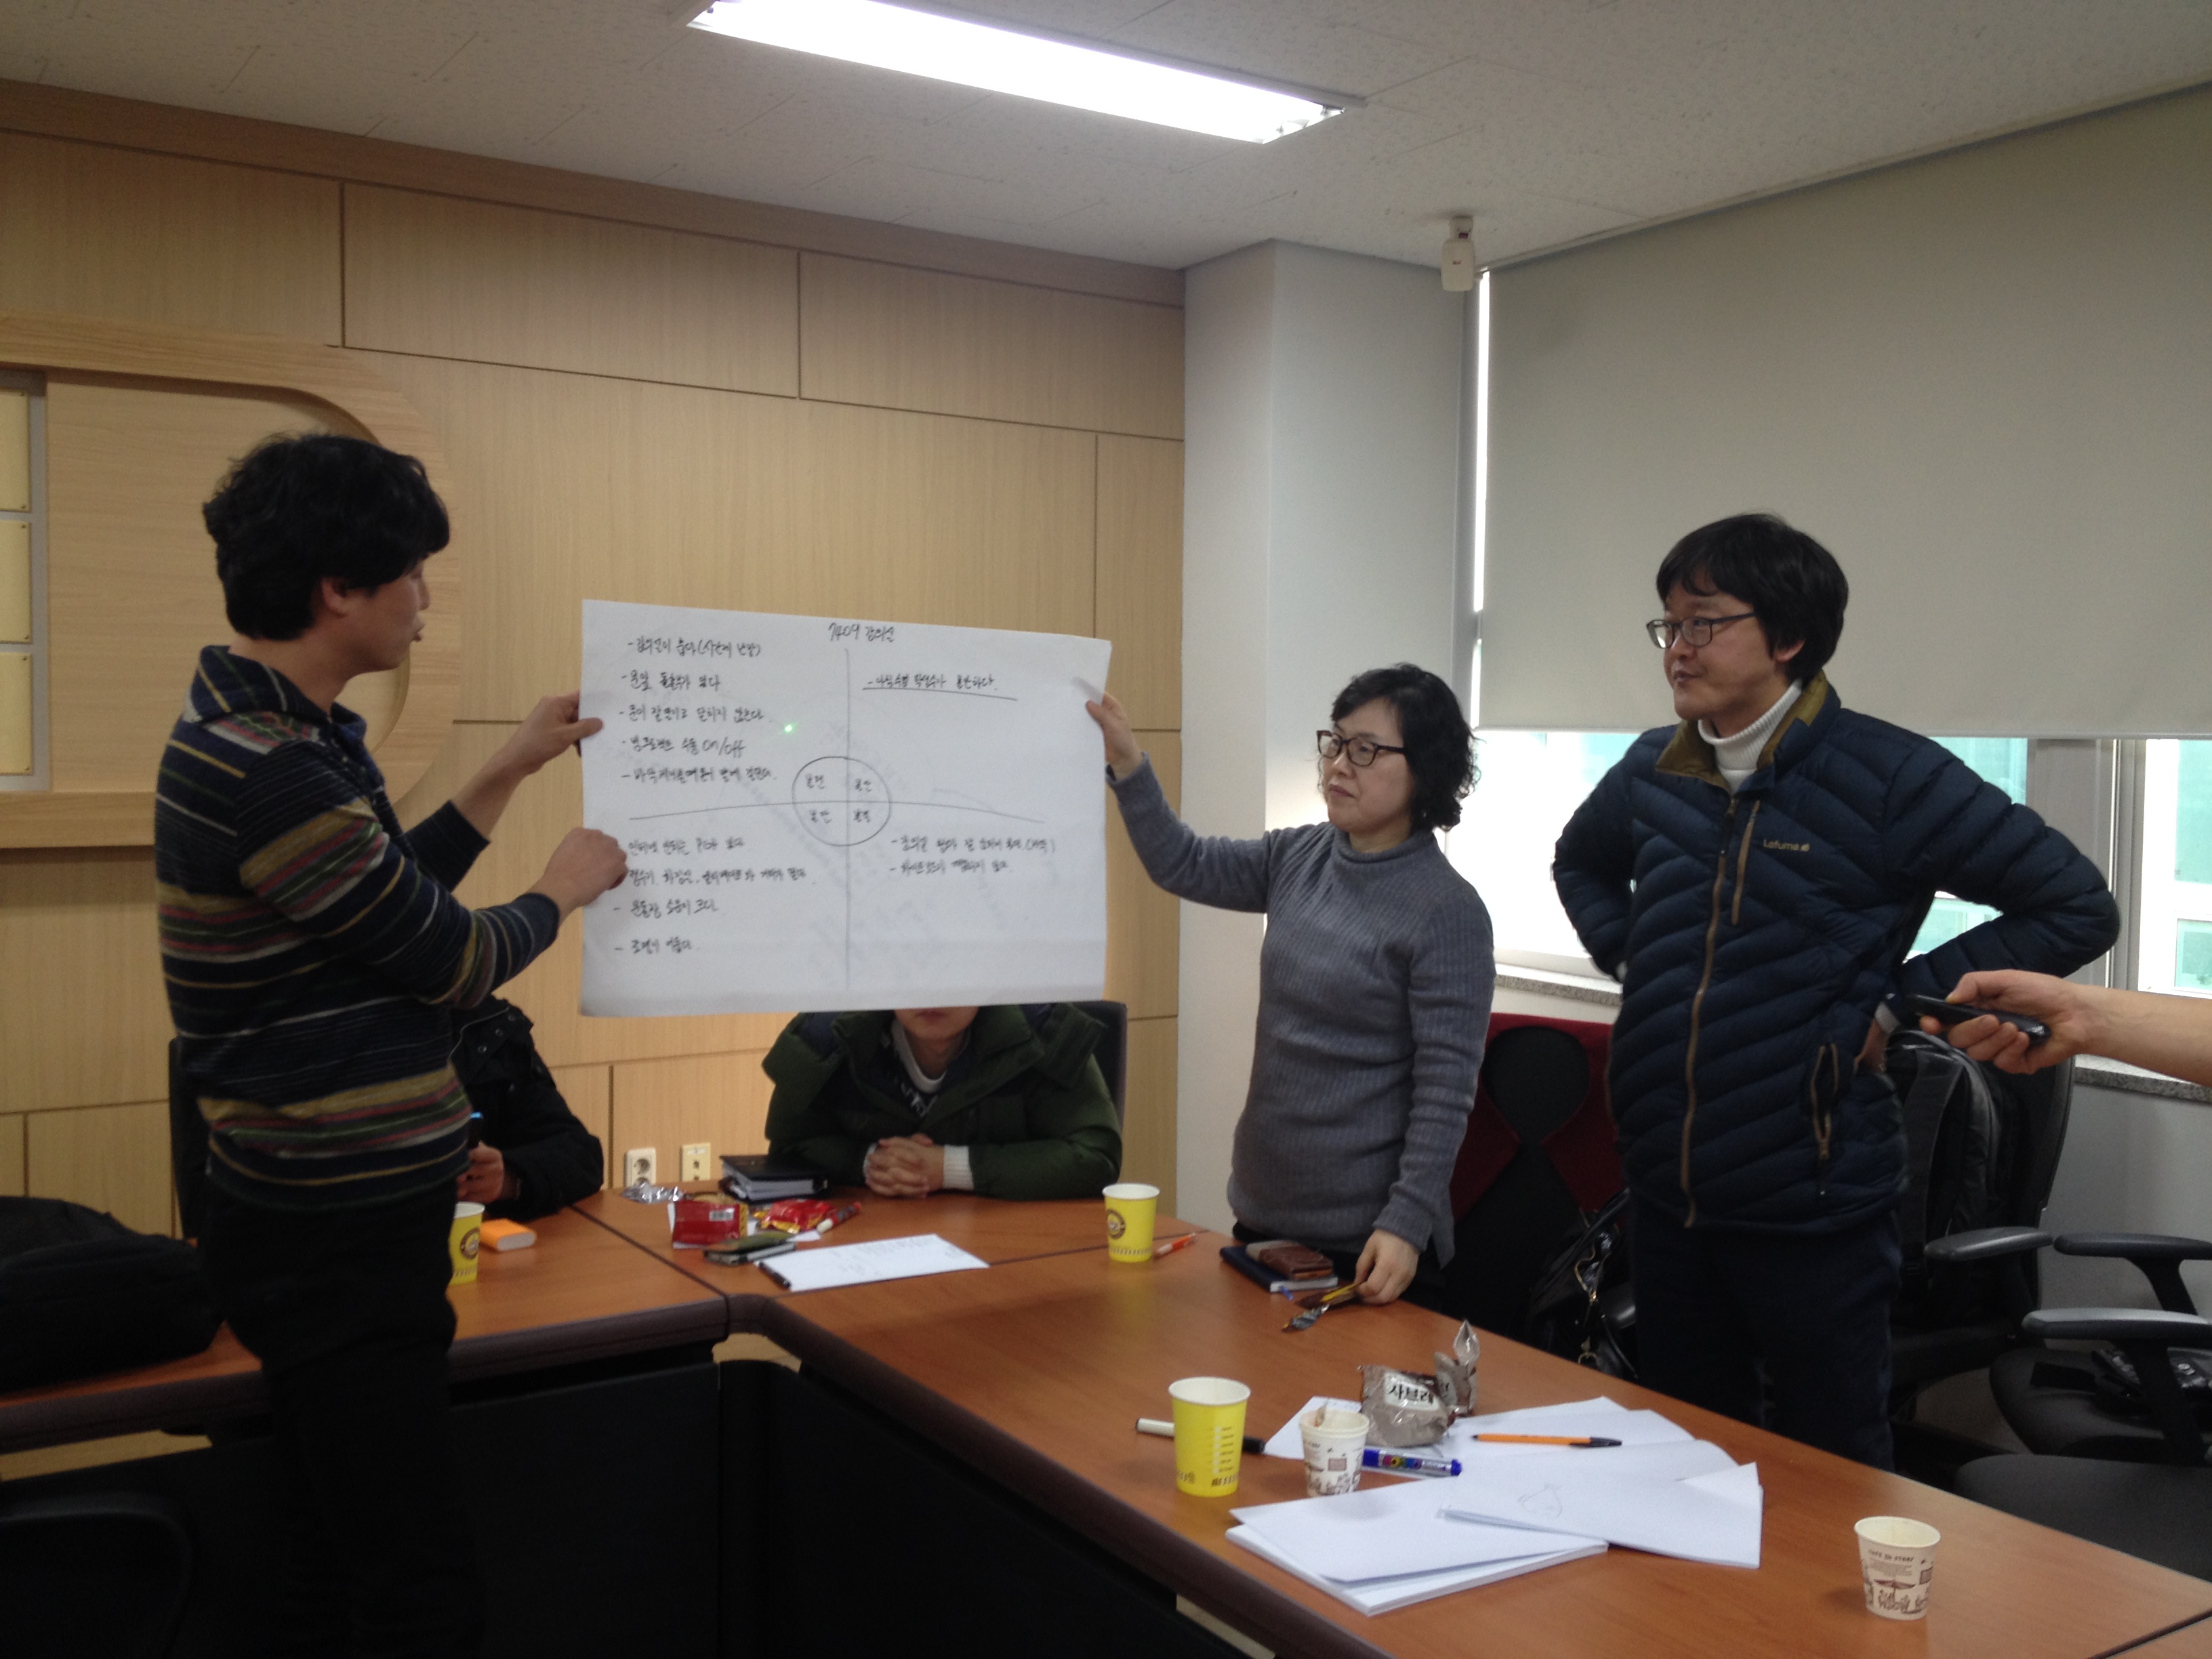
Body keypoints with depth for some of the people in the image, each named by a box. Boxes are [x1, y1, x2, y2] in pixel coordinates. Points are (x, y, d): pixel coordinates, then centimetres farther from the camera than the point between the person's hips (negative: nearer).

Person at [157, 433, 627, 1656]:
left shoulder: (261, 731, 9)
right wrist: (565, 888, 4)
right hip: (341, 1240, -10)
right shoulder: (271, 774, -23)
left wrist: (509, 773, 20)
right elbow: (447, 960, -15)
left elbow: (384, 903, 20)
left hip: (326, 1219, 10)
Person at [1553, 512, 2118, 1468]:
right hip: (1666, 1194, 5)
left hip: (1810, 1203, -5)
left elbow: (2077, 908, -9)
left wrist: (1894, 1002, -12)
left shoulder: (1888, 775, -12)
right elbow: (1580, 863, 26)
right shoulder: (1653, 771, 4)